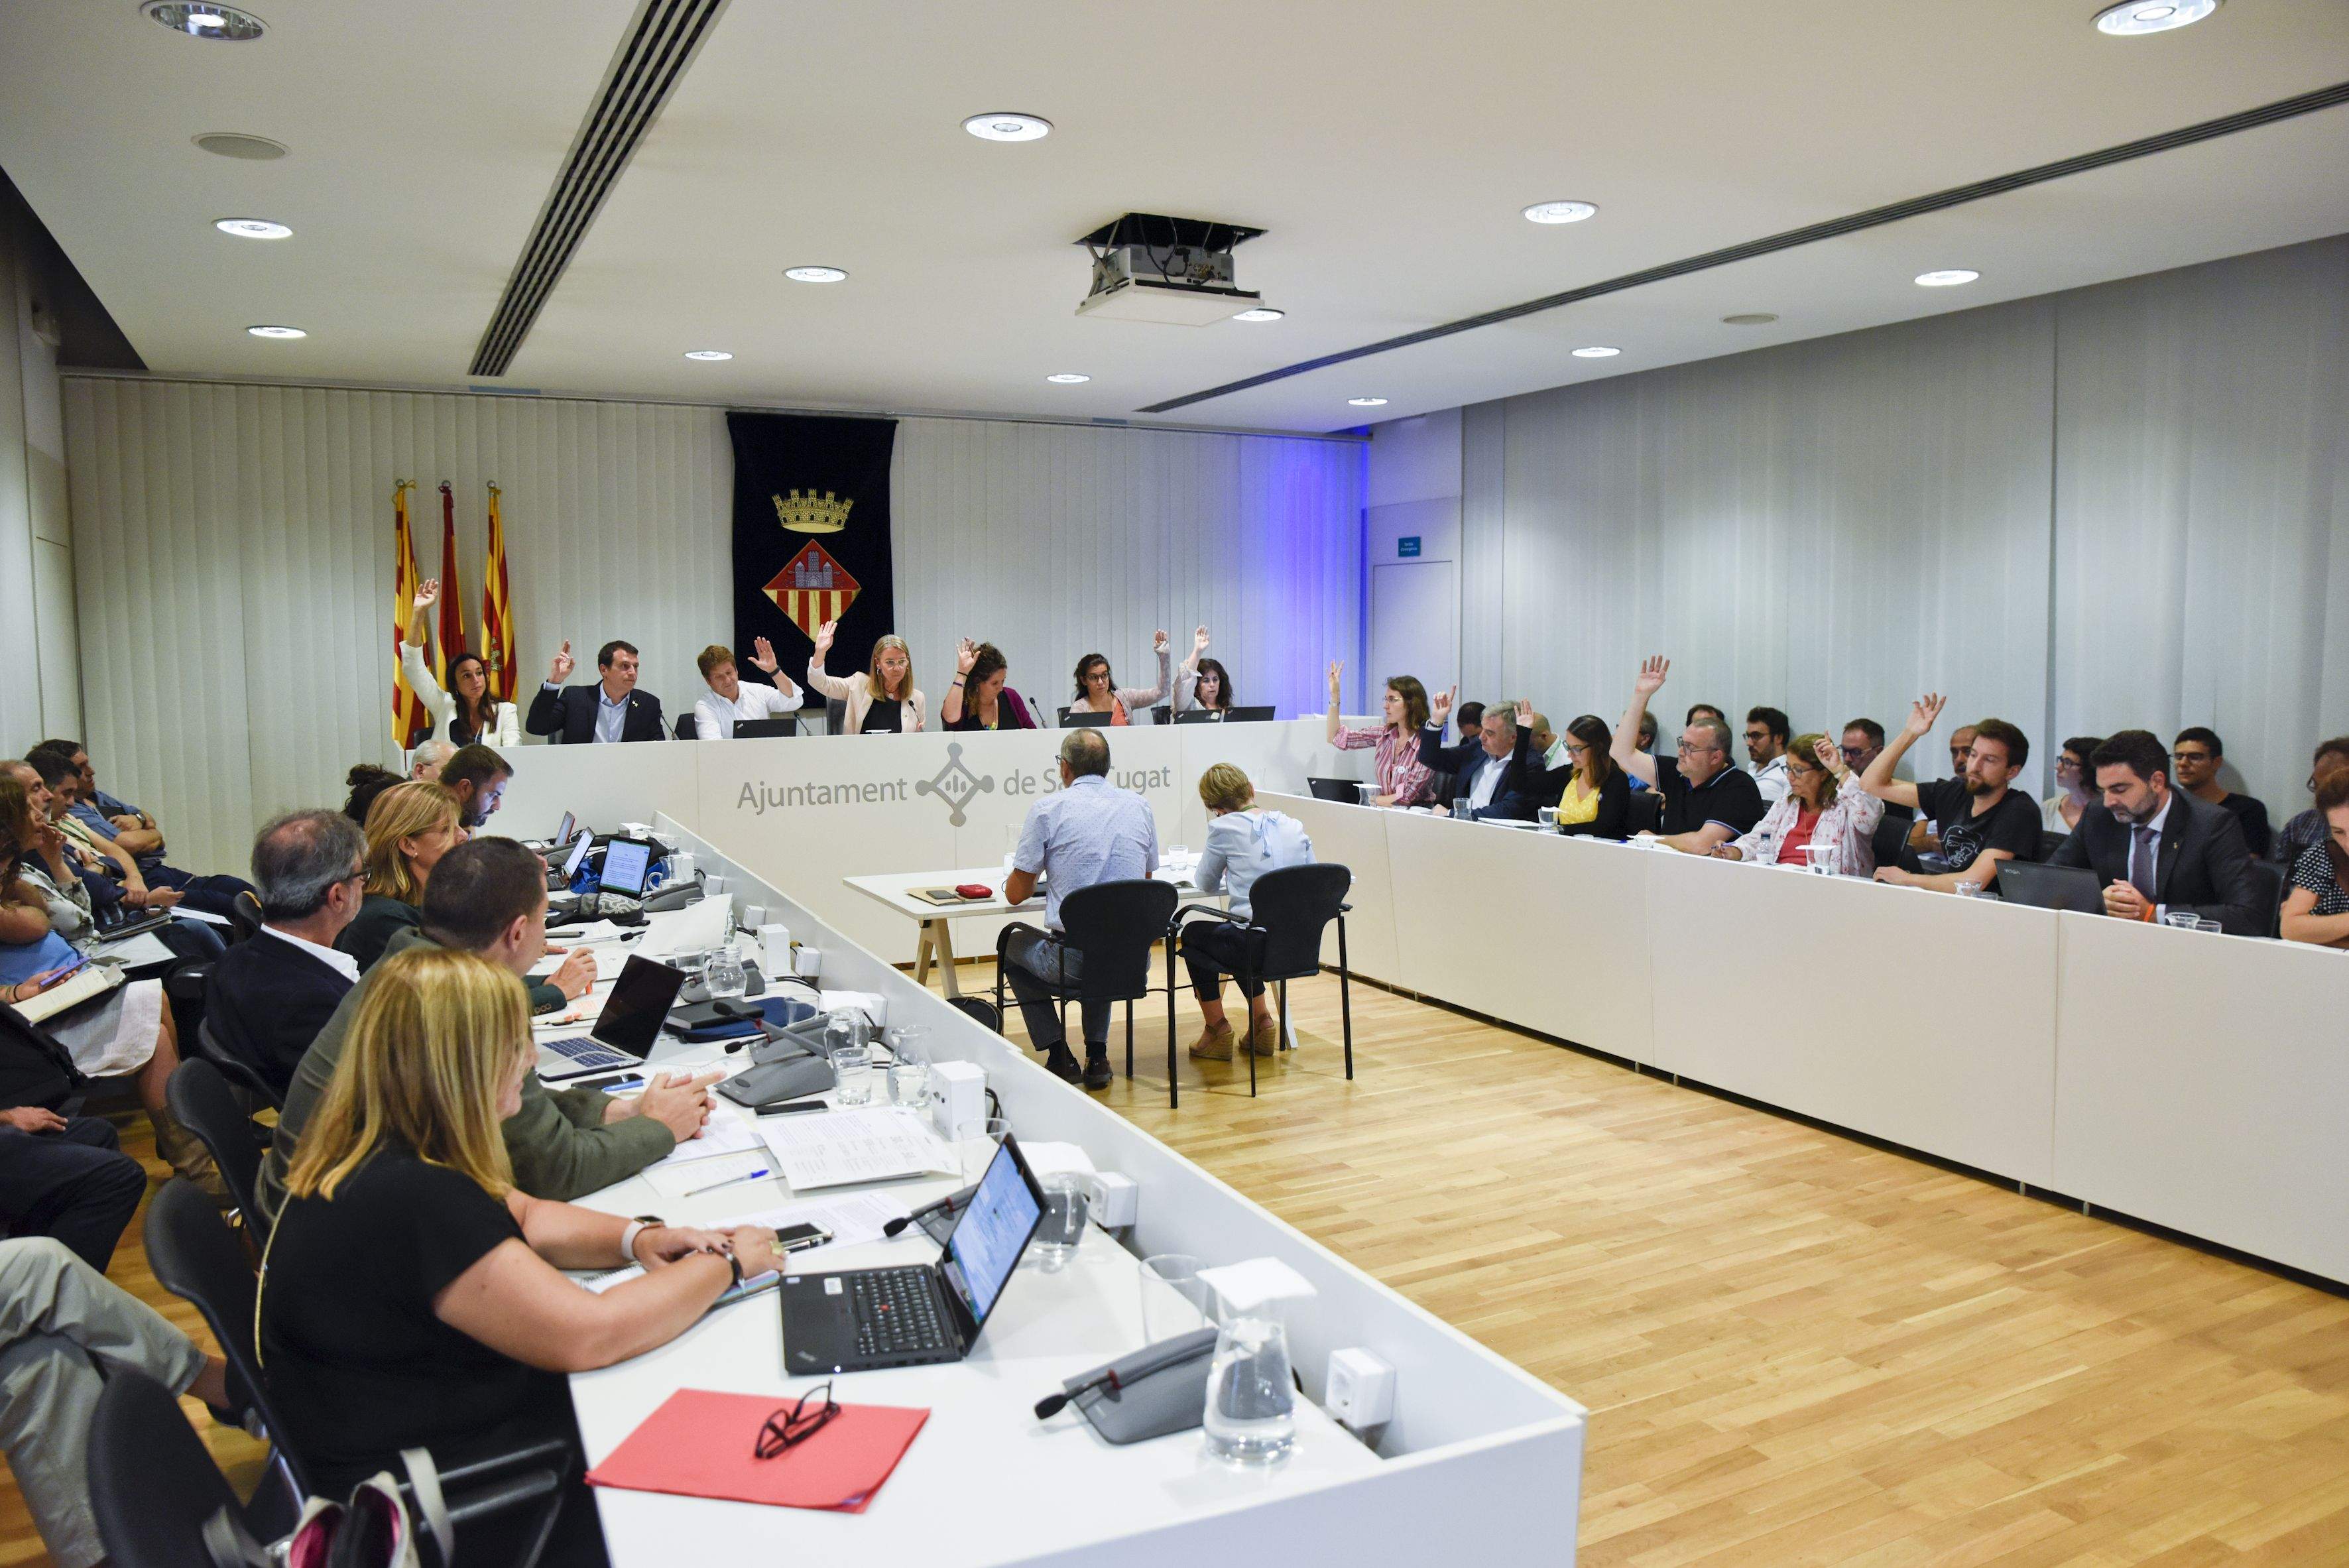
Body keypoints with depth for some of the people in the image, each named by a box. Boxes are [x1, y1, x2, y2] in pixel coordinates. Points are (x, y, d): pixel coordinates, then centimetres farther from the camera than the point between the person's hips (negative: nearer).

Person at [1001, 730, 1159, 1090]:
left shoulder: (1048, 809, -5)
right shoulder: (1139, 806, 7)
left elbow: (1015, 894, 1)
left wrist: (1047, 876, 25)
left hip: (1075, 960, -4)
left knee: (1014, 943, 28)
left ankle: (1059, 1058, 20)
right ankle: (1097, 1057, 27)